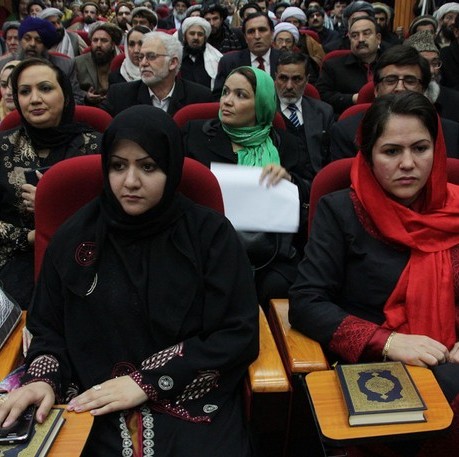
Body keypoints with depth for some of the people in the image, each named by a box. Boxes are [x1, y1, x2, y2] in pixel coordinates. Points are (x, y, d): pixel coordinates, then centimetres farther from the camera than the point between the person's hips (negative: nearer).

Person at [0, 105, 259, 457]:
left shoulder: (210, 233, -4)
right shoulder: (75, 236, 3)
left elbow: (239, 335, -7)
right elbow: (49, 328, 11)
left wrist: (145, 381, -13)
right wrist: (43, 379, -11)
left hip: (195, 404, -1)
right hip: (97, 409, 2)